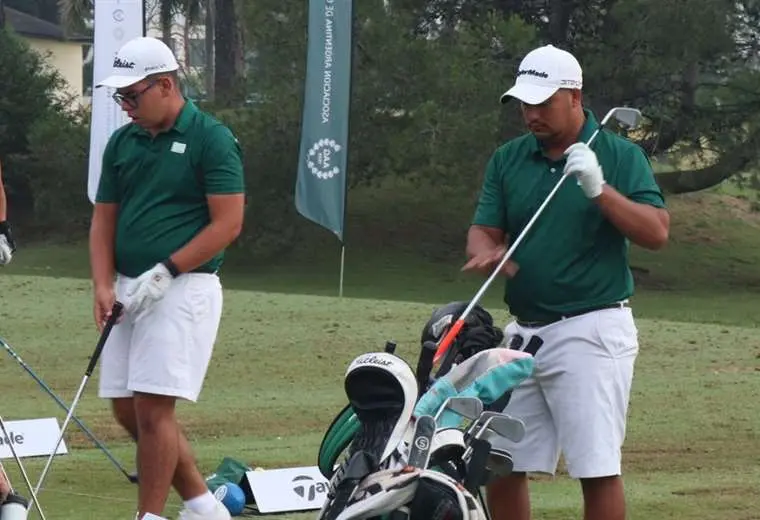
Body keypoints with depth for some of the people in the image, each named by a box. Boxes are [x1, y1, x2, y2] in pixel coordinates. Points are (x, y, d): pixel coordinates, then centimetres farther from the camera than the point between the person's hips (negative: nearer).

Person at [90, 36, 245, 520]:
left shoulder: (212, 139, -8)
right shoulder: (122, 143, 11)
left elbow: (228, 224, -13)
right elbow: (104, 220, 13)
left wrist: (164, 272, -16)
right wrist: (104, 286, -1)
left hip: (184, 289, -7)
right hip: (129, 292, 7)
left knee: (153, 406, -11)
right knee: (128, 410, 8)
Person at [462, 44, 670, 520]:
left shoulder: (620, 156, -1)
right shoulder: (508, 159, 11)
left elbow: (657, 233, -9)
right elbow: (483, 231, 8)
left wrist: (599, 190, -22)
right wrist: (488, 253, -16)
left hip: (592, 331, -5)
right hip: (525, 332, 5)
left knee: (598, 471, -9)